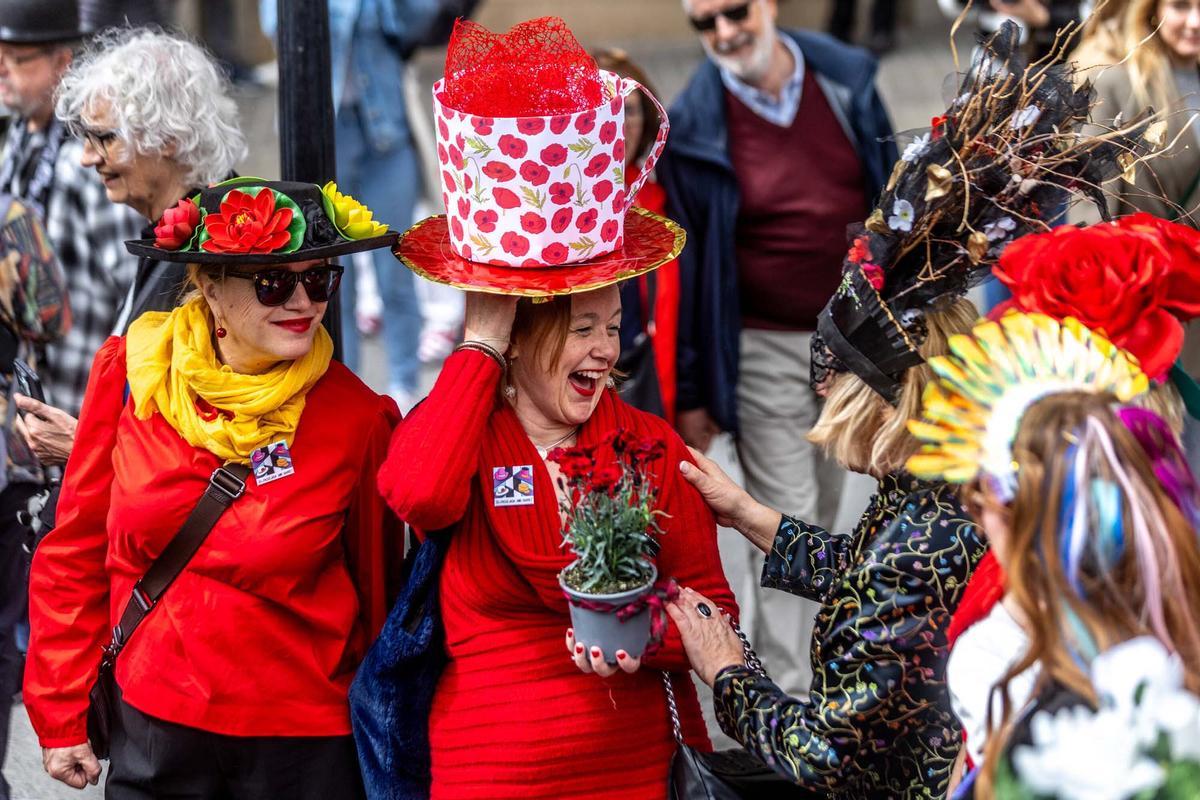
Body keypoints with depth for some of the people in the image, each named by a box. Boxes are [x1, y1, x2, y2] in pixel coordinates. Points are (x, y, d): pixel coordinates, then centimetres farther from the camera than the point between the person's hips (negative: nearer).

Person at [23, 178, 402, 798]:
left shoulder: (357, 417, -8)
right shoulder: (132, 371, -5)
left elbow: (375, 591, 4)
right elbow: (75, 550, 4)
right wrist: (59, 716, 5)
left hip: (304, 744, -1)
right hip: (153, 726, 1)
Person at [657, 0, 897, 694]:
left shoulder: (846, 80, -4)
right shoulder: (694, 127, -13)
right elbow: (685, 264, -8)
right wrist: (690, 391, -6)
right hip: (764, 348, -4)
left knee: (823, 504, 19)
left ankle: (765, 614, 43)